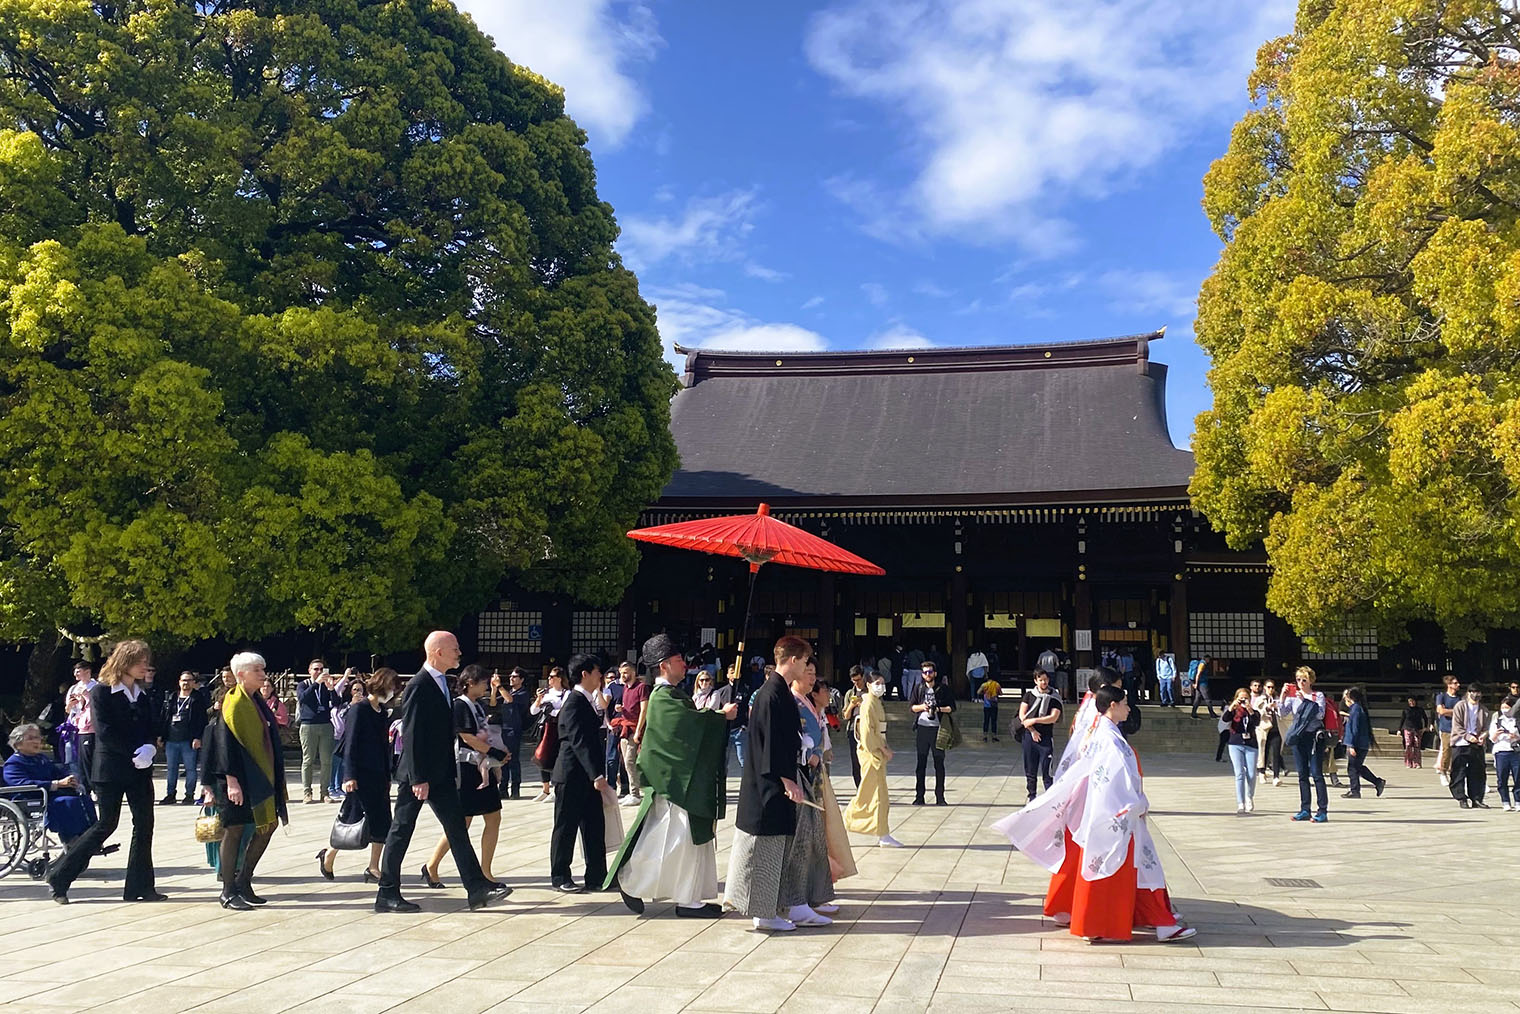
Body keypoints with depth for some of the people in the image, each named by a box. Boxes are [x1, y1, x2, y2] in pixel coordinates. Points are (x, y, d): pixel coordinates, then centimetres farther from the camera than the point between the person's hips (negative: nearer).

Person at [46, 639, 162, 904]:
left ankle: (140, 886, 7)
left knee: (144, 825, 1)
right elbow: (105, 733, -14)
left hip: (140, 770, 6)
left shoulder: (142, 695, 13)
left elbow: (150, 730, 11)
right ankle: (59, 878, 12)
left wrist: (149, 749, -11)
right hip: (110, 770, -6)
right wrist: (135, 752, -17)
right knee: (106, 825, -4)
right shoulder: (101, 692, -6)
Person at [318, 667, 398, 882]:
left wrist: (387, 777, 16)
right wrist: (349, 776, -17)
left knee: (381, 823, 3)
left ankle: (373, 869, 9)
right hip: (360, 775, -8)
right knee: (353, 819, -2)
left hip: (378, 776, 8)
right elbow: (350, 744, -13)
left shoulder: (382, 713, 12)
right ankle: (329, 855, 21)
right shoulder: (359, 710, -10)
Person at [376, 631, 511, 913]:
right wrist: (418, 779, -22)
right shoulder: (419, 687, -18)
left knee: (457, 828, 6)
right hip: (418, 775, -9)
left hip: (441, 773, 9)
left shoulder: (441, 683, 11)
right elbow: (411, 736, -20)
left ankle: (477, 889, 6)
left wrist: (453, 770, 16)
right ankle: (387, 894, 13)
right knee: (402, 830, 3)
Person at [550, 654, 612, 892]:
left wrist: (598, 774, 19)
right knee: (566, 827, 2)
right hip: (572, 776, -9)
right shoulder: (574, 703, -16)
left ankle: (596, 876, 15)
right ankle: (560, 877, 11)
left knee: (594, 827, 9)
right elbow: (579, 741, -23)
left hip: (587, 776, 9)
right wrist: (596, 774, -27)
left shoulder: (586, 702, 15)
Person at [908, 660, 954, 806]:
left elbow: (952, 708, 3)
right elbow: (911, 707, 8)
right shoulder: (918, 688, 8)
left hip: (937, 728, -1)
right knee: (921, 763, 4)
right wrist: (922, 707, -10)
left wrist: (939, 709, -14)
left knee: (939, 763, 1)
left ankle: (940, 797, 7)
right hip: (922, 728, 1)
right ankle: (919, 797, 8)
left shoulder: (943, 689, 3)